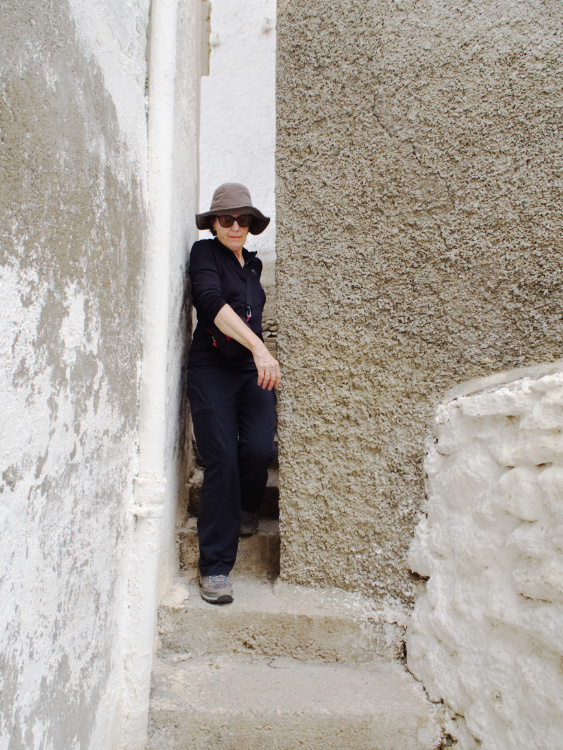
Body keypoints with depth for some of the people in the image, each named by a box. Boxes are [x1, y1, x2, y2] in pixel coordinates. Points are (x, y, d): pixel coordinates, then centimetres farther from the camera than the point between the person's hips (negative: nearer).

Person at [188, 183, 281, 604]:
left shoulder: (253, 264, 18)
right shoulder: (205, 253, -1)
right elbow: (212, 302, -20)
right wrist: (258, 348, -28)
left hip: (254, 368, 5)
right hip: (212, 368, -4)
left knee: (260, 449, -14)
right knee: (222, 462, -11)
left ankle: (246, 508, 22)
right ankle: (215, 567, 1)